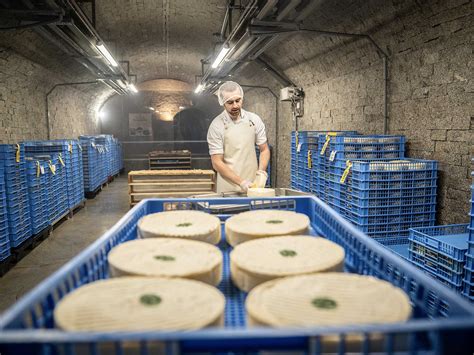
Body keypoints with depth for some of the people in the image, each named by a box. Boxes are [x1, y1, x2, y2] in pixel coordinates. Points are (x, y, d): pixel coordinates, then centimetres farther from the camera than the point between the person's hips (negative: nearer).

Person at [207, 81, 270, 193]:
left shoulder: (254, 120, -1)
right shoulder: (216, 126, -11)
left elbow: (264, 149, 8)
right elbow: (217, 162, -11)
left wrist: (261, 171, -9)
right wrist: (241, 182, -19)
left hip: (252, 185, 3)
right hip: (228, 187, -3)